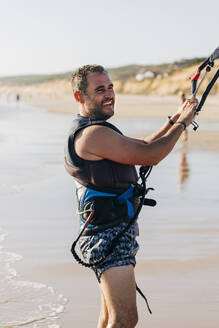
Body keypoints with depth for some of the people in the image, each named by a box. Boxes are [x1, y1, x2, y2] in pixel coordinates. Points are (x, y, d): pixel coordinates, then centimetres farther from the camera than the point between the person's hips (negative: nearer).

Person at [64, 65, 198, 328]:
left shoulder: (91, 130, 17)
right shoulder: (93, 133, -18)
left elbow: (141, 148, 23)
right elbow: (149, 155, -19)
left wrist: (172, 122, 15)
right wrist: (181, 124, -5)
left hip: (116, 234, 11)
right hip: (109, 237, -11)